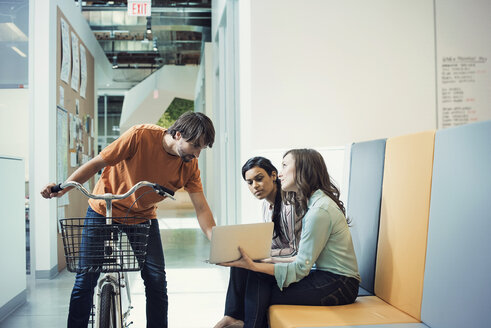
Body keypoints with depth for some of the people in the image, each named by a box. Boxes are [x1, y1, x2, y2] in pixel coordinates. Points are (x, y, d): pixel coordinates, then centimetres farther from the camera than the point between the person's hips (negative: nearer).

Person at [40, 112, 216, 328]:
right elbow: (96, 164, -19)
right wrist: (62, 189, -27)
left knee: (156, 280, -8)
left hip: (143, 215, 3)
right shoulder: (141, 136, -26)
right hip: (104, 208, -2)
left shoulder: (190, 165, -13)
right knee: (85, 279, -1)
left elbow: (201, 209, -15)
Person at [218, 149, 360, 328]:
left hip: (340, 285, -9)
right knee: (259, 277, -6)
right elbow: (301, 254, 10)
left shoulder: (320, 210, -20)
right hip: (326, 275, 9)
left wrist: (253, 266, -23)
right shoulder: (311, 203, 12)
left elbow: (301, 268, -19)